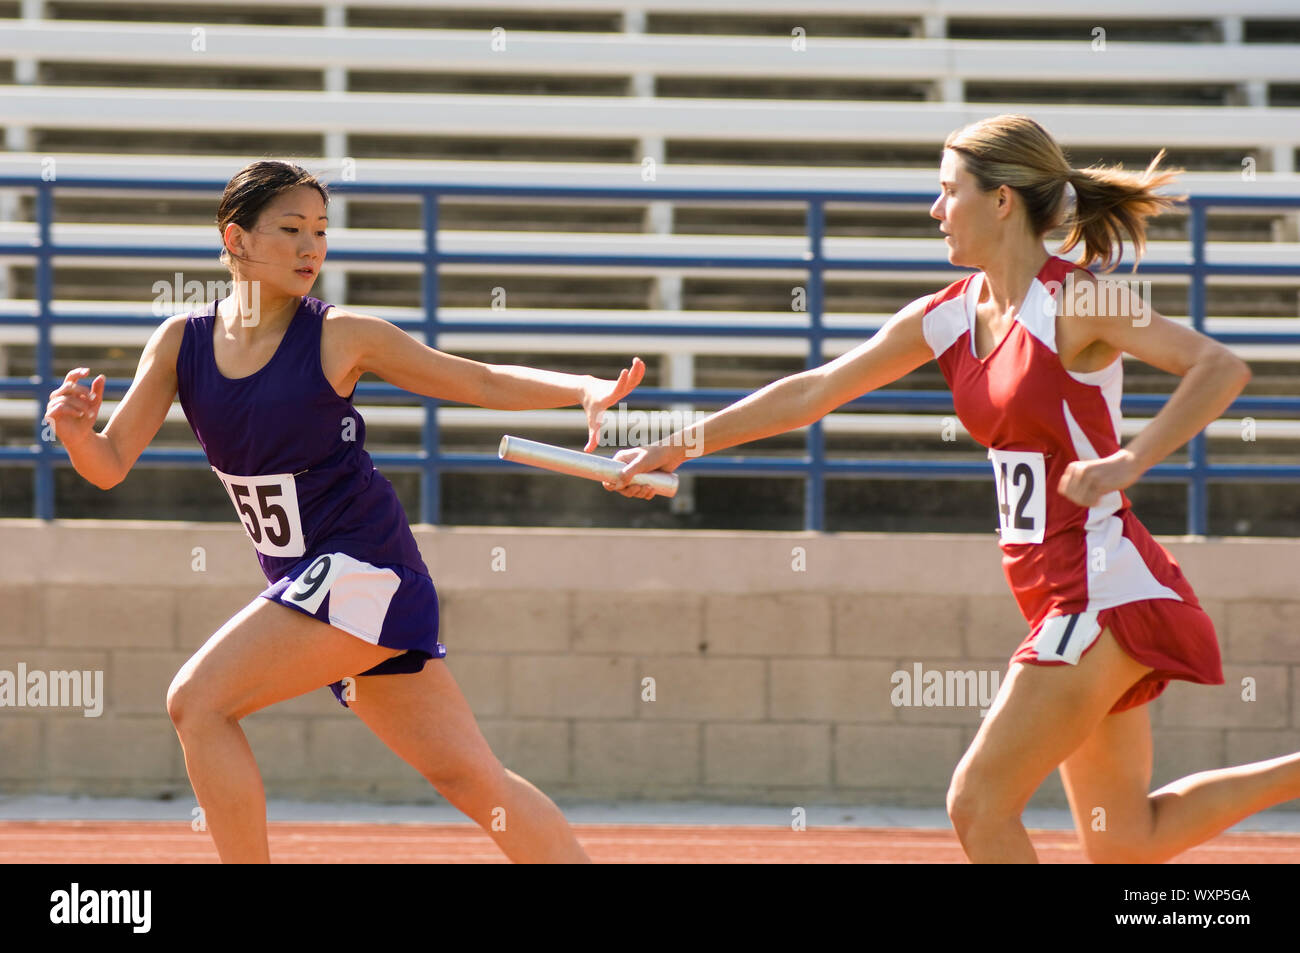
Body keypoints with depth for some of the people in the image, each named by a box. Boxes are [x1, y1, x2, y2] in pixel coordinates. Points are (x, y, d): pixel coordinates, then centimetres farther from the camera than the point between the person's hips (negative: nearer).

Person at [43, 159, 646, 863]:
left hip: (362, 568, -5)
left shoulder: (340, 337, -7)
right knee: (467, 777, 4)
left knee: (198, 700, -18)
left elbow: (485, 383, -1)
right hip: (305, 585, 5)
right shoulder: (182, 342, 4)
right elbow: (111, 465, 3)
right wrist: (77, 432, -20)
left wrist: (586, 390, -17)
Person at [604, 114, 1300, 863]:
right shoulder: (948, 317, 9)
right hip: (1058, 595, 8)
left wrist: (1128, 462, -31)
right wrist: (683, 444, 15)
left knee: (979, 804, -10)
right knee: (1126, 841, 10)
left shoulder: (1075, 303, -13)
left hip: (1104, 588, -8)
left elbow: (1222, 369, -22)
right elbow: (812, 394, 15)